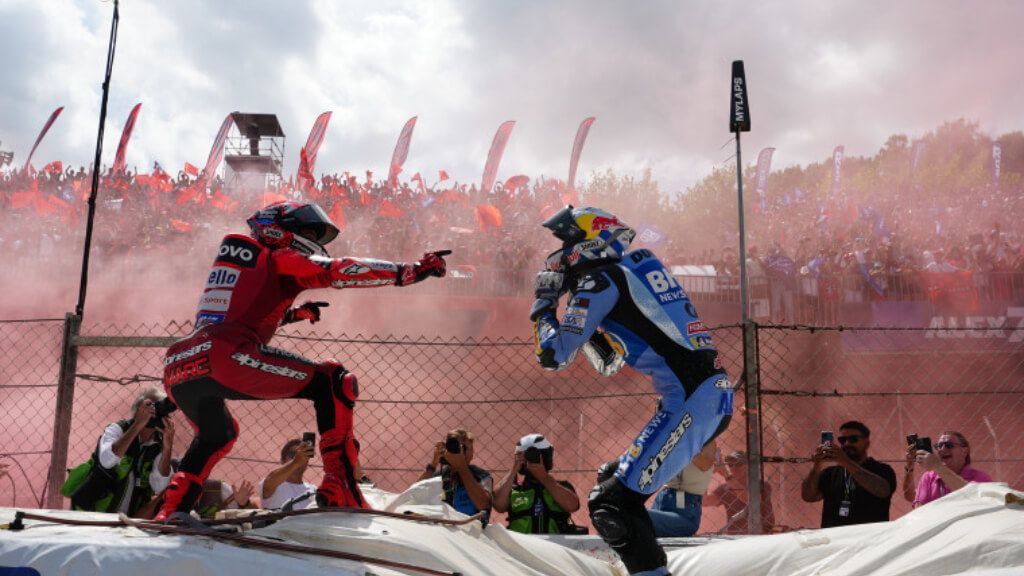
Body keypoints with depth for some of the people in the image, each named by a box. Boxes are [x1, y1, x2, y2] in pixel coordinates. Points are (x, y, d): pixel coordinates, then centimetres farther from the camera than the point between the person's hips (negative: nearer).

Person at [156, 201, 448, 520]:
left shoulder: (236, 260, 31)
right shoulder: (279, 258, 9)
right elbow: (338, 270, -3)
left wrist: (292, 314, 42)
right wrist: (408, 271, -6)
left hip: (176, 368, 8)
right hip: (225, 359, -8)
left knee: (216, 435, 37)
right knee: (334, 383, -2)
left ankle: (169, 513, 31)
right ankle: (339, 486, -12)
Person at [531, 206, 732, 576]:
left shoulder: (598, 280, -5)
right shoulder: (632, 270, 21)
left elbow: (553, 356, -5)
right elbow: (609, 362, 29)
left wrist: (543, 306, 10)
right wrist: (581, 317, 24)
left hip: (691, 401, -9)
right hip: (714, 394, 9)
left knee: (610, 503, -12)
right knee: (613, 478, 20)